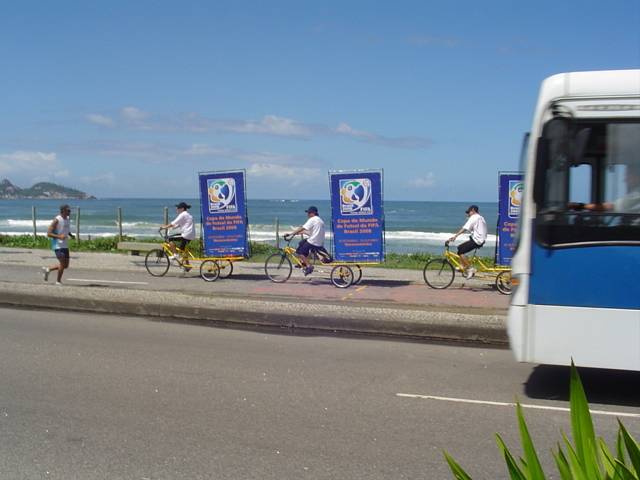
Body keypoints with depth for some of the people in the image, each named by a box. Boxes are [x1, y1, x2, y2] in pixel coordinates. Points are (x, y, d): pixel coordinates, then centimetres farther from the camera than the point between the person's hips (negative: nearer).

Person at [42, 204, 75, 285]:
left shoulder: (68, 220, 9)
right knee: (62, 263, -13)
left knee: (66, 265, 9)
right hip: (57, 245, -8)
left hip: (65, 245, 8)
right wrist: (59, 236, -27)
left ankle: (47, 269, 27)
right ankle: (58, 281, 4)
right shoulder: (57, 220, -14)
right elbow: (48, 233, -15)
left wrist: (71, 235, 5)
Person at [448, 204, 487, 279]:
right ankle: (464, 267, 11)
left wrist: (454, 236, -24)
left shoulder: (474, 217, -8)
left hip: (476, 240, -10)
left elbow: (464, 228, -19)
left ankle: (470, 269, -11)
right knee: (459, 247, 14)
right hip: (481, 240, 10)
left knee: (460, 252, -12)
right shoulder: (481, 218, 21)